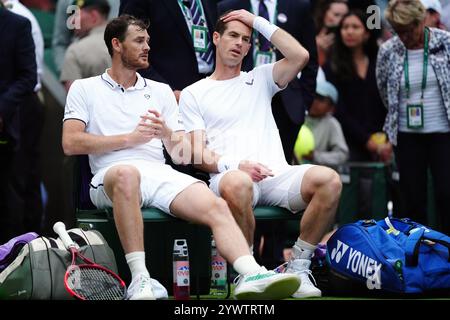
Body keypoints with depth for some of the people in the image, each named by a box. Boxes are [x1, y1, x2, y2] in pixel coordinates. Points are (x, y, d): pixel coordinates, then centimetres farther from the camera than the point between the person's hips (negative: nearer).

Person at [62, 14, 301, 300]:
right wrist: (129, 139, -4)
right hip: (110, 176, -4)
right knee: (127, 174, -41)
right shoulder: (84, 89, 16)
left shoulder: (161, 92, 26)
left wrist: (168, 135, -3)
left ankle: (252, 276, -46)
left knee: (216, 206, -25)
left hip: (161, 174, 4)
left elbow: (183, 156, 21)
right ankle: (140, 279, -45)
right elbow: (71, 143, 0)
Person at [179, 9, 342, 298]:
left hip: (276, 174, 3)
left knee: (329, 180, -28)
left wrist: (258, 22, 13)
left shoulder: (260, 79, 26)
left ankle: (298, 269, -17)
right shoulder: (194, 93, 18)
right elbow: (199, 154, 5)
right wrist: (235, 165, -15)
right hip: (230, 175, -3)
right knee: (237, 184, -43)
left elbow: (300, 56, 7)